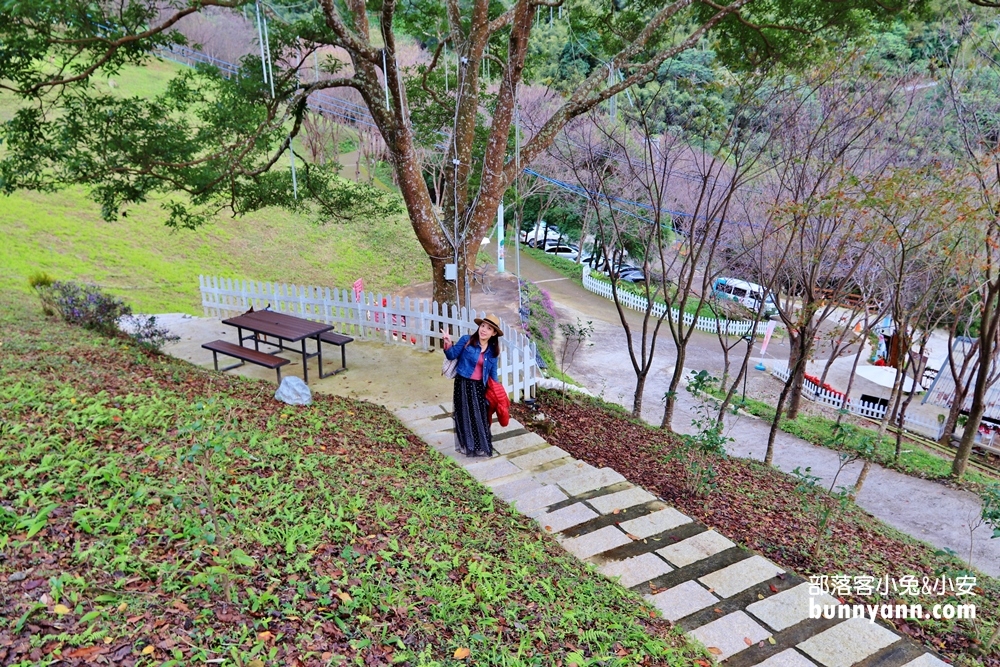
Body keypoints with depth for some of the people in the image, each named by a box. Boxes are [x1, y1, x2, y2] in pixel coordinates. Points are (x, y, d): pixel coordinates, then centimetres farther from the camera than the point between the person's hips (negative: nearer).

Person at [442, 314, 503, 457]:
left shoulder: (493, 351, 4)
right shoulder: (466, 340, -7)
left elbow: (493, 373, 10)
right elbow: (452, 355, -5)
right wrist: (448, 344, -24)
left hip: (480, 386, 3)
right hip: (464, 384, -3)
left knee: (481, 416, 10)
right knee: (465, 415, 4)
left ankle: (482, 445, 26)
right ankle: (468, 446, 19)